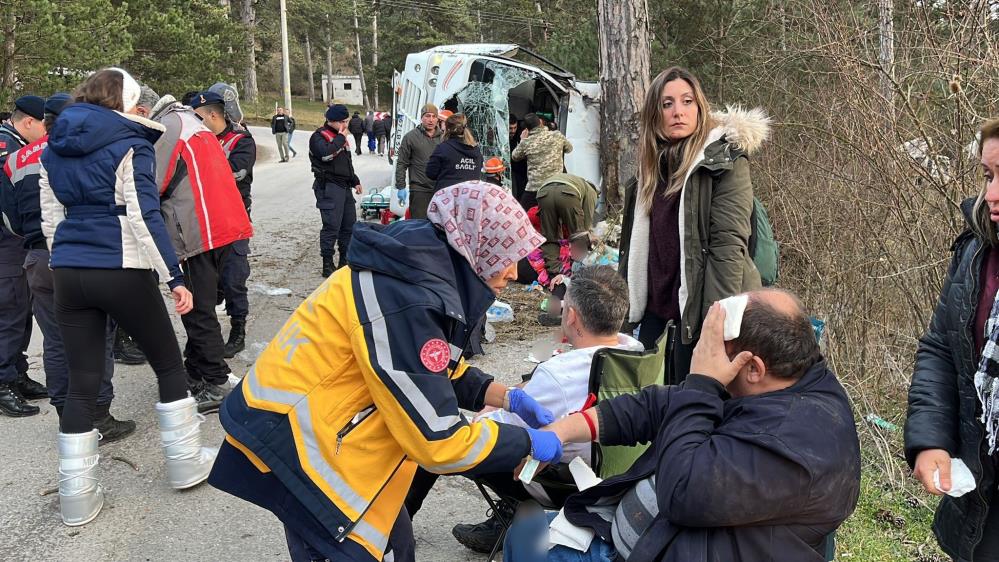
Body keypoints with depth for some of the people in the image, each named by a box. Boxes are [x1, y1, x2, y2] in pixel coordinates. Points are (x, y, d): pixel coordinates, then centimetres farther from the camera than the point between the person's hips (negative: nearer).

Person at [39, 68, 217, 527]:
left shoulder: (54, 148, 14)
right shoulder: (129, 144, -6)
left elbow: (50, 218, 15)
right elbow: (144, 218, -13)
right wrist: (174, 277, -12)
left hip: (68, 274, 6)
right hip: (122, 271, -6)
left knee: (82, 382, 9)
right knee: (168, 364, 12)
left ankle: (77, 496, 13)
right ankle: (185, 463, 20)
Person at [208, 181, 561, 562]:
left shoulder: (422, 268, 1)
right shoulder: (408, 303, -28)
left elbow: (438, 370, 16)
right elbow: (438, 441, -24)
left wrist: (507, 398, 7)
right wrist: (530, 443, -11)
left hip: (315, 423, 9)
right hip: (292, 440, -9)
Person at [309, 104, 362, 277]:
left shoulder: (340, 136, 19)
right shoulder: (319, 137, -9)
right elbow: (326, 154, -30)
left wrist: (355, 181, 26)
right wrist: (341, 138, -18)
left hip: (344, 186, 9)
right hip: (329, 187, -9)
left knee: (349, 225, 13)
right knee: (331, 227, -9)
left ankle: (345, 261, 25)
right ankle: (327, 266, -1)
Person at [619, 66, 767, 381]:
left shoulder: (724, 162, -9)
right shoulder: (653, 166, 12)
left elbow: (729, 245, -17)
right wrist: (628, 302, 14)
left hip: (699, 312, -6)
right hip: (656, 309, 7)